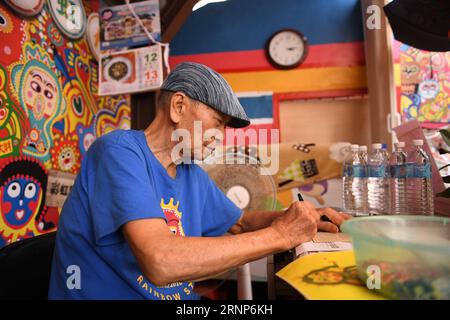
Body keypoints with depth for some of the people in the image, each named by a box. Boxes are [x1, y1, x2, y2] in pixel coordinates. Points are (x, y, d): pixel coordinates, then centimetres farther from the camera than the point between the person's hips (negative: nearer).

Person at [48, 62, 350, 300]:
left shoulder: (194, 175, 3)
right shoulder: (119, 151, -18)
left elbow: (240, 221, 17)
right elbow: (160, 262, -30)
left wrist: (301, 218, -1)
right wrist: (280, 234, -23)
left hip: (180, 295, 6)